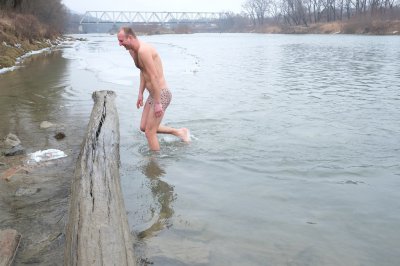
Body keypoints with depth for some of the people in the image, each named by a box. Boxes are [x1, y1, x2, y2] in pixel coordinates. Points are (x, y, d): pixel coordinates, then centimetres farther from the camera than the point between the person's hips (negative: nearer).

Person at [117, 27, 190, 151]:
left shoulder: (143, 51, -23)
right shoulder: (133, 50, 8)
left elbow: (154, 77, -25)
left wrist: (157, 103, -24)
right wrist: (140, 94, 18)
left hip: (161, 95, -10)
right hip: (153, 94, 10)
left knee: (149, 132, -2)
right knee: (143, 127, 17)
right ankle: (179, 132, 26)